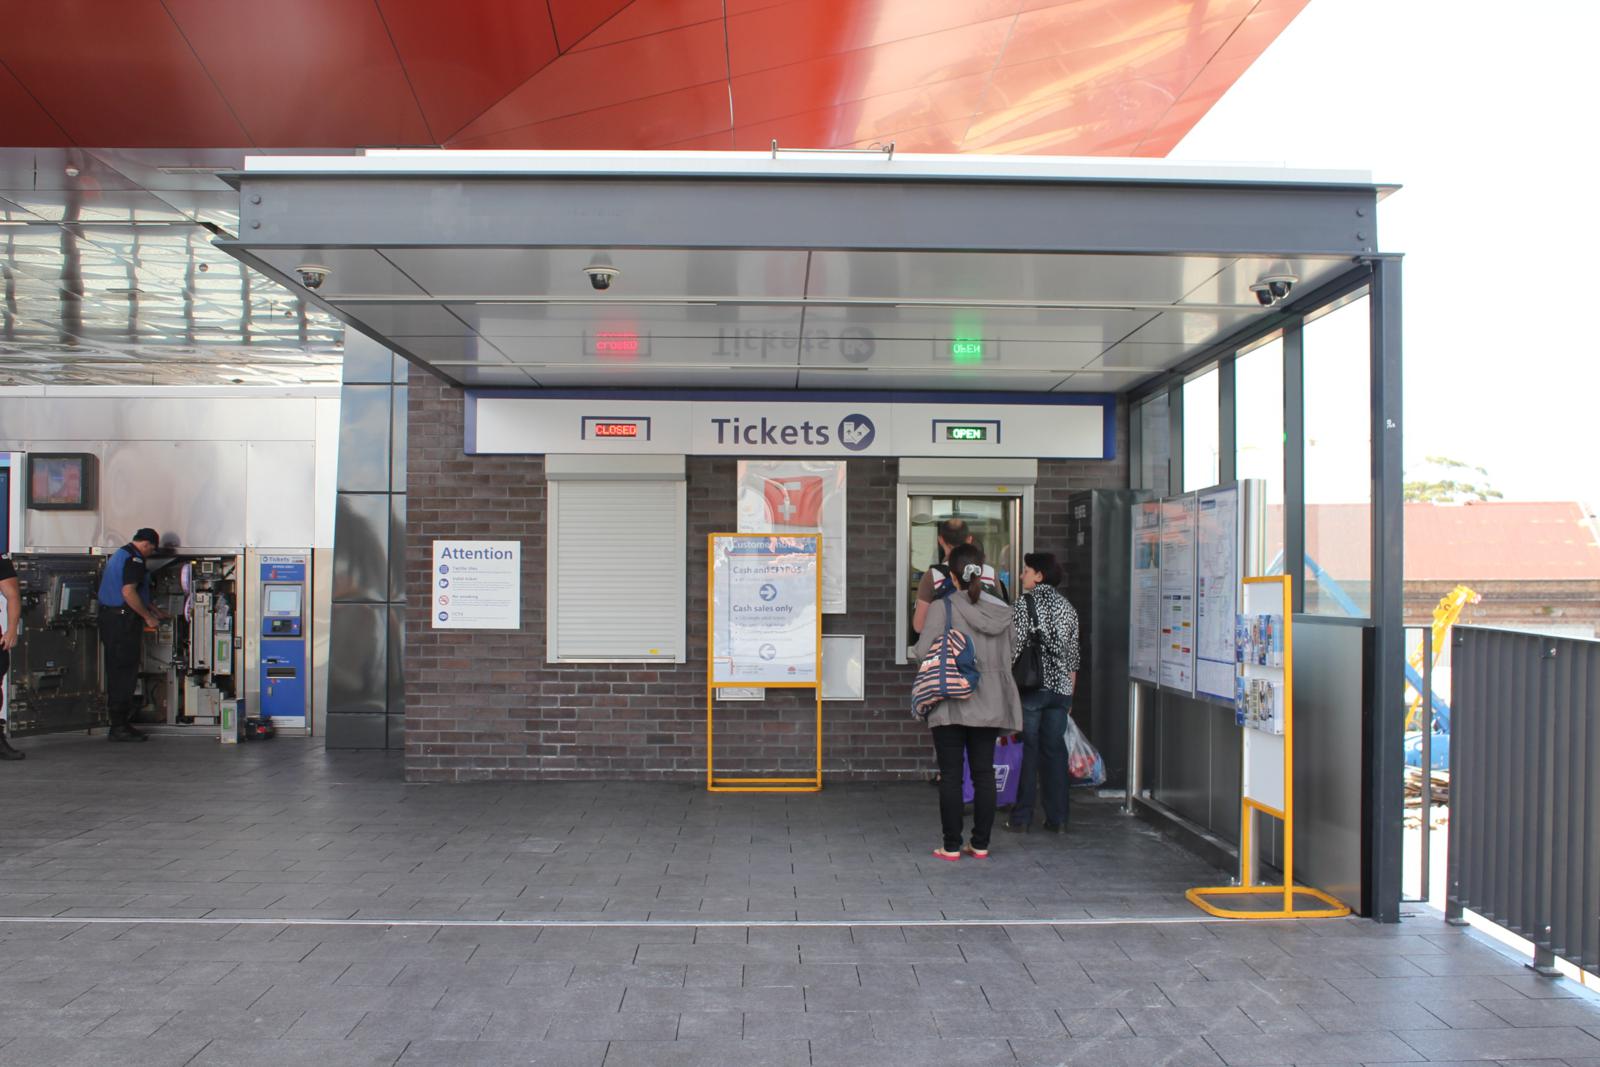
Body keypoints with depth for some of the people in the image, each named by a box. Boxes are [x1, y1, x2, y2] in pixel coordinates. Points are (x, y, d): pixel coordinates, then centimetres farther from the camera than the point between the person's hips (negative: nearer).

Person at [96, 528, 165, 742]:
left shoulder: (118, 554, 20)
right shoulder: (134, 559, -13)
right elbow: (128, 592, -22)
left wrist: (153, 609, 32)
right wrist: (148, 617, -14)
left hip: (108, 616, 10)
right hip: (124, 620, -10)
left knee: (116, 671, 12)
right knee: (126, 672, -6)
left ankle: (118, 724, 17)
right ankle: (120, 726, -4)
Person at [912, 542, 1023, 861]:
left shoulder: (945, 607, -12)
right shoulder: (1001, 610, 2)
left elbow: (922, 652, -12)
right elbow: (1008, 656, 9)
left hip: (951, 704, -4)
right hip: (989, 703, 4)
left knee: (951, 776, 4)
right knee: (984, 774, 11)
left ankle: (951, 845, 9)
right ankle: (981, 843, 16)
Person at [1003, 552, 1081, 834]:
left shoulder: (1026, 602, -7)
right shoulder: (1067, 605, 12)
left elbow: (1014, 648, -13)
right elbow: (1073, 655, 15)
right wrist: (1069, 695, 20)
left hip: (1032, 687, -5)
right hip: (1061, 689, 5)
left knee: (1027, 750, 0)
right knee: (1055, 750, 9)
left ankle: (1021, 819, 4)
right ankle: (1058, 819, 11)